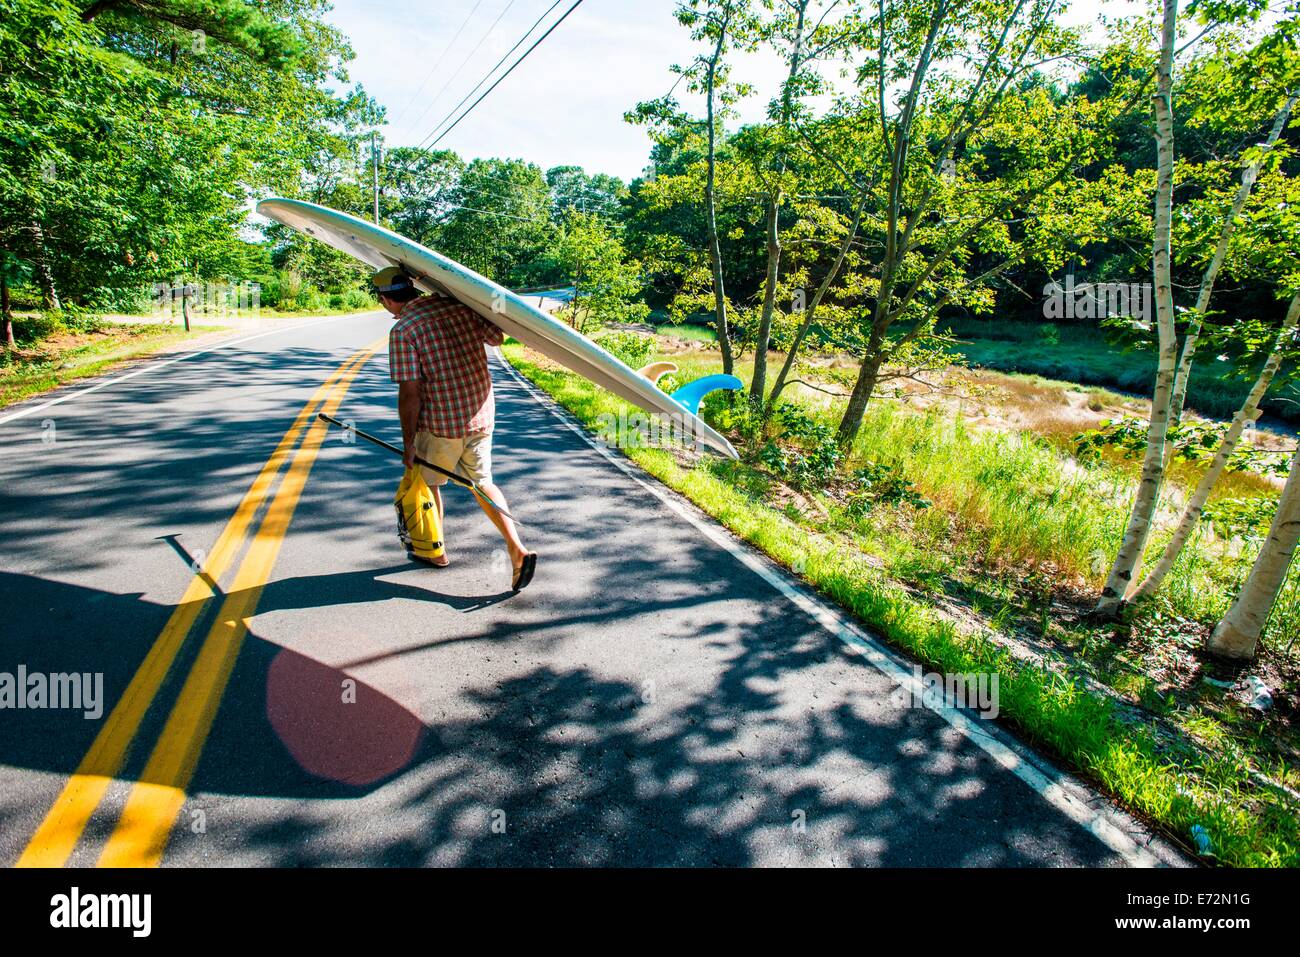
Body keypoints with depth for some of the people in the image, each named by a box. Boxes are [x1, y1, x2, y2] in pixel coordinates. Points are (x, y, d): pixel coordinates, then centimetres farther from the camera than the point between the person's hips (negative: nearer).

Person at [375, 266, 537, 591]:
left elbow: (409, 393, -16)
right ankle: (517, 549, 3)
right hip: (481, 416, 5)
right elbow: (498, 337, 15)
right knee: (482, 482, 17)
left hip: (439, 424, -5)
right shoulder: (460, 307, 1)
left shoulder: (403, 330, -14)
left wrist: (408, 442, -8)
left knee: (427, 482, 19)